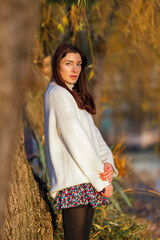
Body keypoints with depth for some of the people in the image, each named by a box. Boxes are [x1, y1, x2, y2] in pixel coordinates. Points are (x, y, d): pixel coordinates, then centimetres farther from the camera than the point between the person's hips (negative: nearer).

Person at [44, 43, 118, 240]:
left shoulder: (73, 96, 22)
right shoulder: (57, 94, -9)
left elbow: (93, 133, 14)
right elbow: (76, 141, -15)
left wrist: (108, 163, -4)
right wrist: (101, 180, -14)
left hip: (88, 182, 10)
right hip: (74, 183, -10)